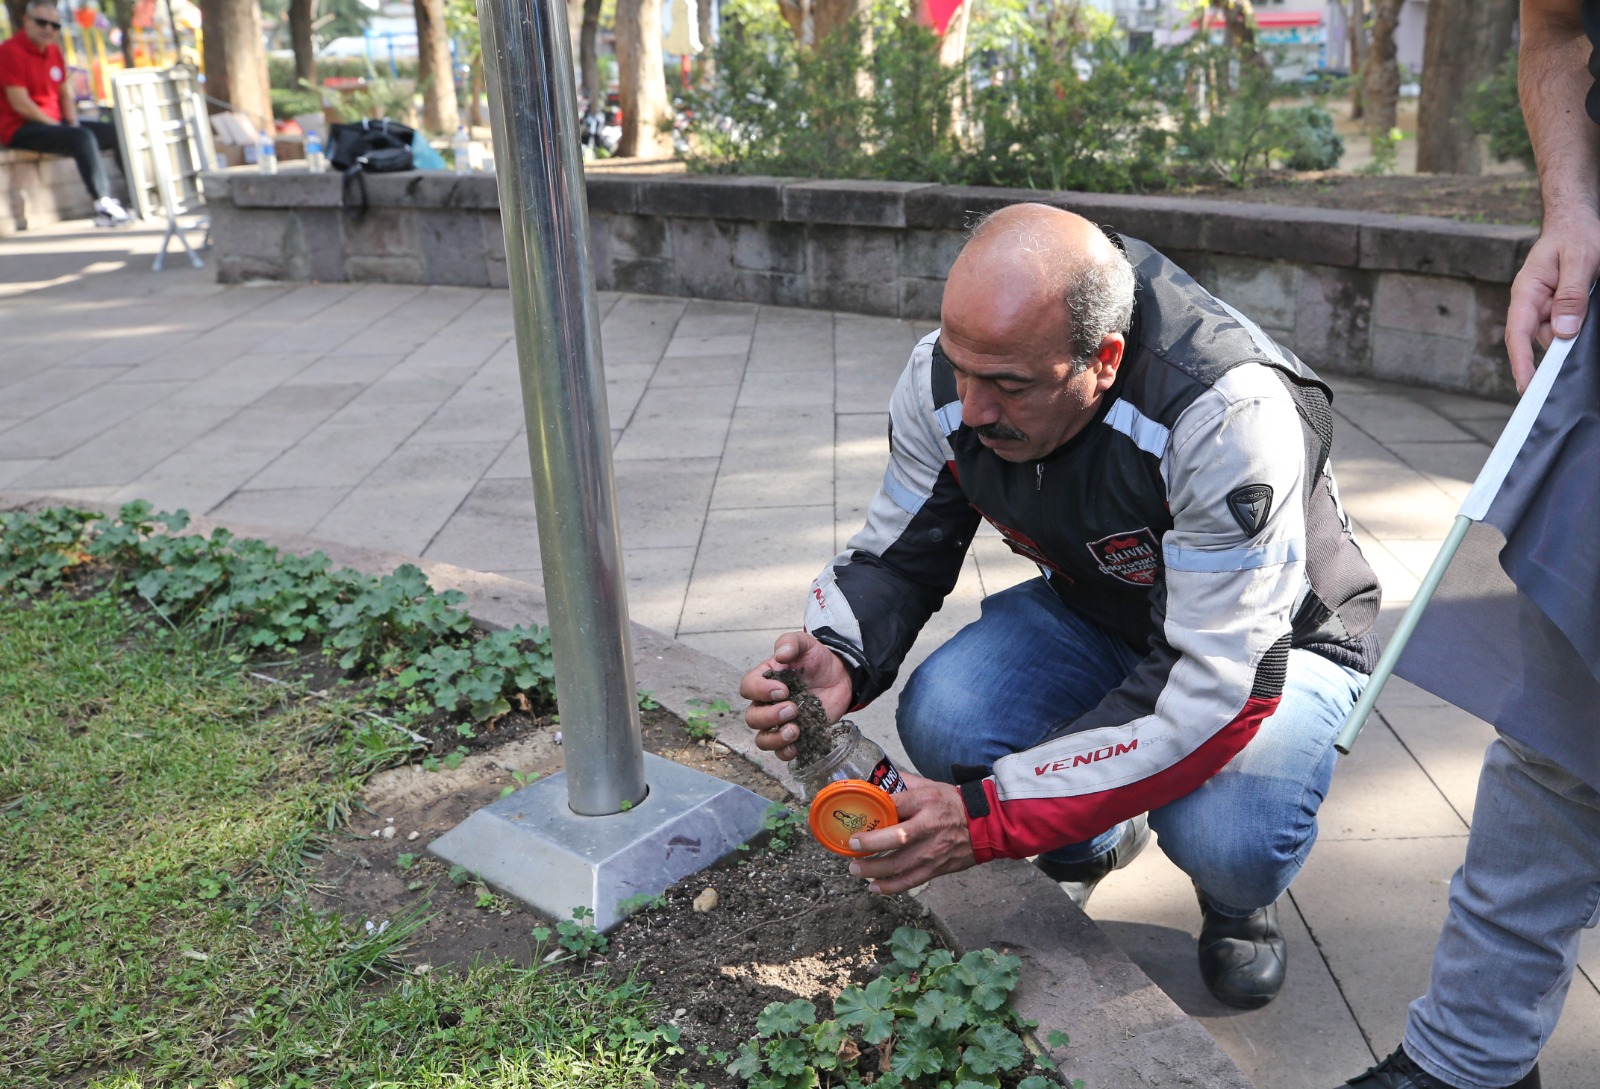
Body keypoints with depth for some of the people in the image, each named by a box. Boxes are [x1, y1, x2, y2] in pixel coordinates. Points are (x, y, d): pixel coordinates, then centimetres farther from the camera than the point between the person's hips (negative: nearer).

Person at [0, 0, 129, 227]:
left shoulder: (53, 51, 13)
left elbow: (65, 94, 17)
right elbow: (20, 104, -18)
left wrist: (73, 123, 0)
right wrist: (57, 125, -16)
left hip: (54, 122, 9)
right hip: (20, 129, -9)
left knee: (117, 133, 1)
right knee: (83, 138, -33)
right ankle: (104, 206, -37)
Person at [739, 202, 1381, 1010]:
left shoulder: (1231, 412, -38)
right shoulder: (945, 379, -20)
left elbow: (1217, 679, -38)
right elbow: (896, 555, -7)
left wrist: (991, 815, -42)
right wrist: (836, 660, -31)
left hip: (1268, 636, -4)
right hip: (1094, 612, 4)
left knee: (1227, 839, -33)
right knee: (941, 724, -24)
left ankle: (1236, 897, 8)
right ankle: (1092, 844, 10)